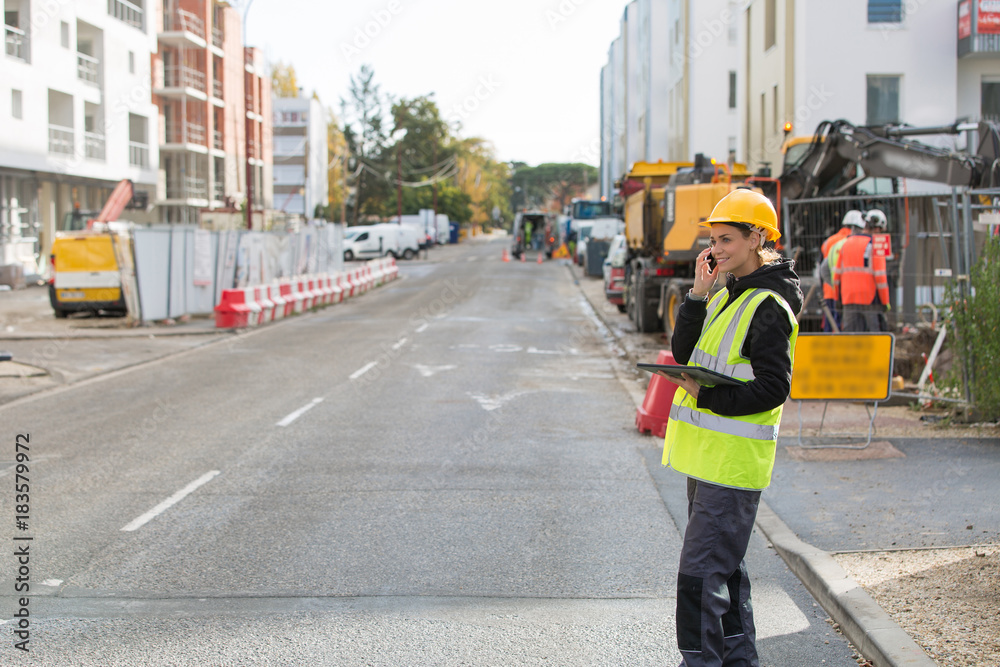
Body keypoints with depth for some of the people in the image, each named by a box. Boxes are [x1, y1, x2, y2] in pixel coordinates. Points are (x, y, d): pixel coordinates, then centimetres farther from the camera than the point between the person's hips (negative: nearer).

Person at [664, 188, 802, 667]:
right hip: (706, 453, 10)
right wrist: (698, 296, -3)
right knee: (723, 565, 18)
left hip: (734, 459, -10)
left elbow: (773, 390, -18)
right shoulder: (728, 294, 14)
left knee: (700, 572, -9)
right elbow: (685, 352, 7)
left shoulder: (769, 307, -15)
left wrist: (705, 396, -22)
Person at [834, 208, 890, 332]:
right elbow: (880, 277, -12)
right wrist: (885, 302, -6)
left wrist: (838, 299, 20)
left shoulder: (846, 243, 12)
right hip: (871, 299, -5)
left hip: (849, 299, 5)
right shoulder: (875, 245, -8)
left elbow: (837, 274, 13)